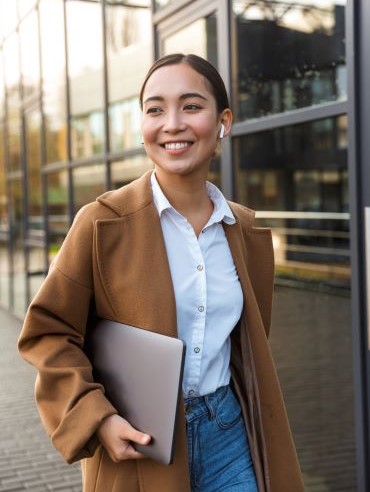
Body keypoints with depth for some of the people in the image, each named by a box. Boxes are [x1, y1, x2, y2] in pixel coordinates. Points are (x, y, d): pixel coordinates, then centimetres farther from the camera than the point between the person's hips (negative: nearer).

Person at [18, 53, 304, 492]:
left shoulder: (247, 232, 2)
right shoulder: (102, 222, -12)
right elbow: (48, 331, -7)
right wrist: (96, 419, -17)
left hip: (229, 435, 3)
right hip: (140, 445, -3)